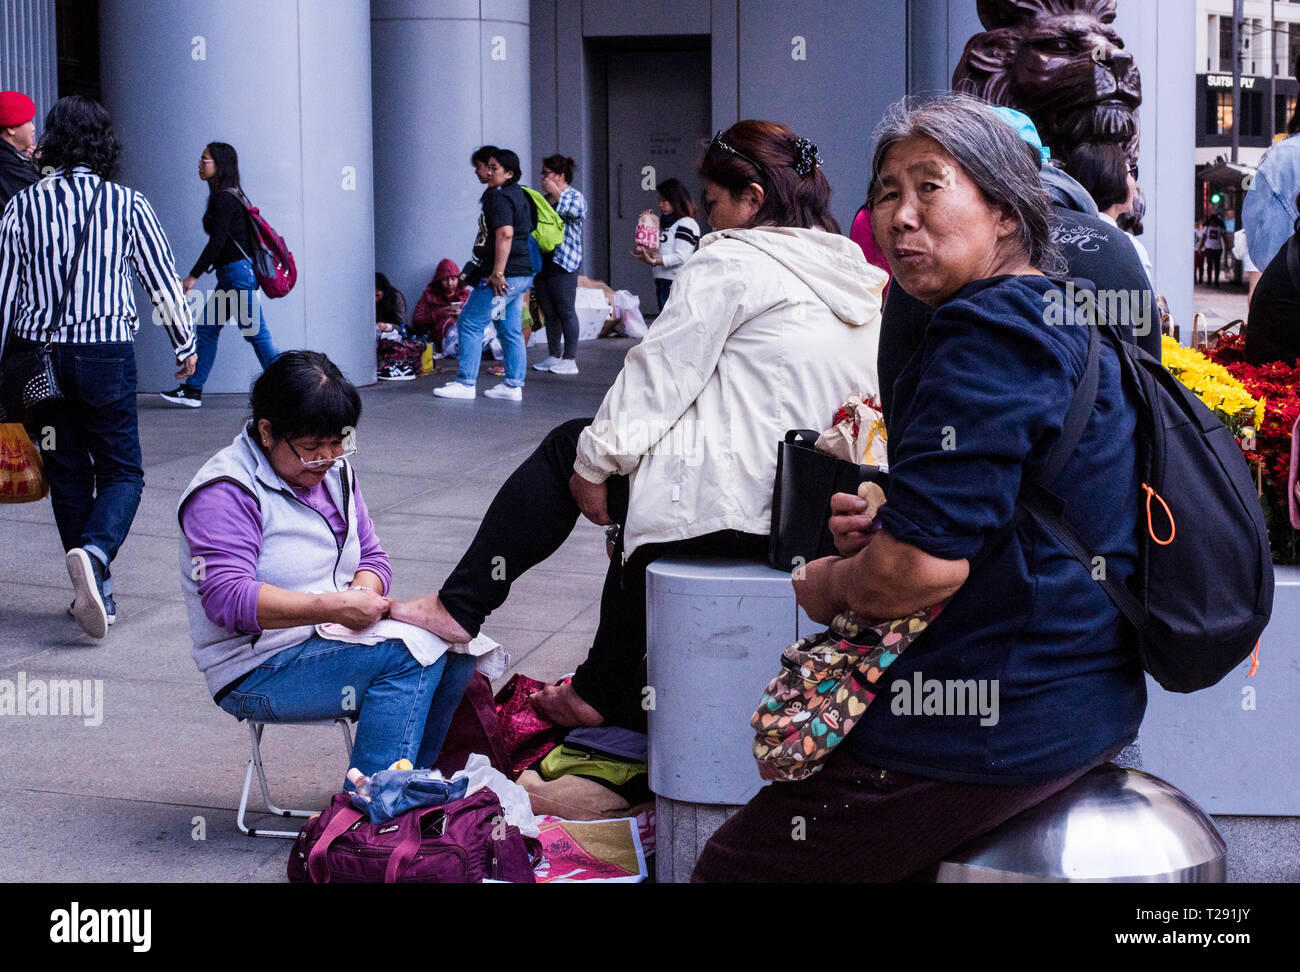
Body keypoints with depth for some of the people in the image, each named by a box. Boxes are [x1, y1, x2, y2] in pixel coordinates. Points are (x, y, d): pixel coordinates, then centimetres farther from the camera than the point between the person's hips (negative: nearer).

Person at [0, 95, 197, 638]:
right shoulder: (127, 204, -3)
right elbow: (163, 281, 2)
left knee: (67, 473, 12)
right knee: (121, 470, 5)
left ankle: (95, 593, 16)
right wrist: (184, 345, 16)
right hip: (106, 351, -2)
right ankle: (95, 553, -24)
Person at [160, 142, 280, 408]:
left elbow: (217, 242, -19)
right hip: (231, 275, 10)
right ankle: (192, 391, 15)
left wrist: (194, 276, -16)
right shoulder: (233, 196, 14)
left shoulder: (222, 199, -14)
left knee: (256, 333, -7)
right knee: (208, 329, 11)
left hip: (237, 273, -10)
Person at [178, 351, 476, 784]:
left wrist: (363, 594, -9)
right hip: (256, 674, -8)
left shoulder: (334, 471, 12)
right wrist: (331, 607, -34)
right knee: (411, 652, -27)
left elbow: (372, 556, 16)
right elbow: (227, 598, -25)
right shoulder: (225, 493, -14)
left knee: (455, 648, -13)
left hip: (333, 642, 8)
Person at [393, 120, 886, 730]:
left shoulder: (729, 261, -9)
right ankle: (603, 694, 35)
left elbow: (661, 375, -9)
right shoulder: (858, 274, 14)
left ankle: (459, 607, 14)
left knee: (568, 448, 11)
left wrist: (595, 462, 0)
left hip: (735, 503, -8)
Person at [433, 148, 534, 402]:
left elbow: (505, 234, -25)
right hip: (521, 274, 10)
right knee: (511, 330, 12)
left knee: (470, 324, -4)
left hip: (504, 276, -10)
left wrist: (497, 273, -27)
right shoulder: (518, 195, 18)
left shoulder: (499, 198, -13)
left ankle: (466, 383, -3)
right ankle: (513, 385, 11)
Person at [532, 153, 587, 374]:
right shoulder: (544, 199, 18)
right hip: (542, 263, 8)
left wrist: (556, 193, -18)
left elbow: (577, 209, -28)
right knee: (549, 313, 10)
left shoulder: (574, 196, -4)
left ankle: (570, 359, -3)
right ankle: (554, 356, 17)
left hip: (563, 264, -8)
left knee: (565, 311, -6)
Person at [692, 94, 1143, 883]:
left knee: (730, 866, -2)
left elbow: (924, 568, -26)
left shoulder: (990, 333, -19)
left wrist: (828, 586, -4)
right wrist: (882, 528, 9)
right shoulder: (1061, 316, 15)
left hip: (998, 726, -11)